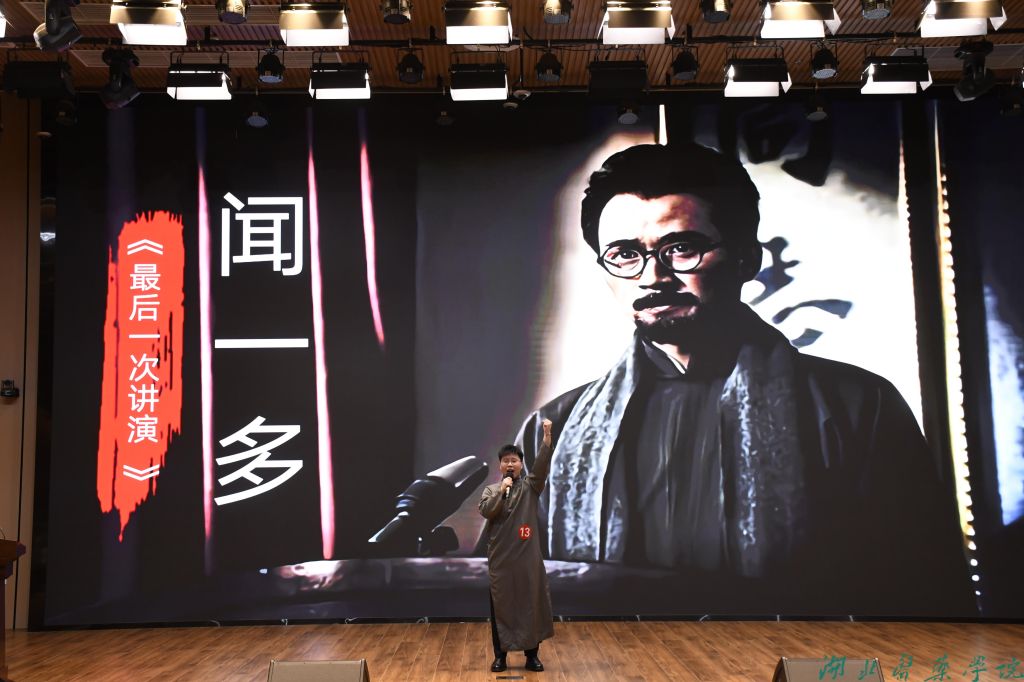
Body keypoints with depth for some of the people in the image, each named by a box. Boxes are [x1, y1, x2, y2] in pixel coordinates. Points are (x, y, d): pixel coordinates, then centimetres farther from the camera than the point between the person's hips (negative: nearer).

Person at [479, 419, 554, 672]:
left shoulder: (530, 486, 3)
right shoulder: (491, 490, 7)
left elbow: (541, 466, -13)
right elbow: (485, 511, -9)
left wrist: (546, 438, -27)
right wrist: (501, 491, -16)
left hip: (527, 555, 0)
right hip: (500, 556, 0)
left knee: (531, 603, 3)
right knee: (501, 604, 5)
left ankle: (532, 655, 15)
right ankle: (500, 655, 16)